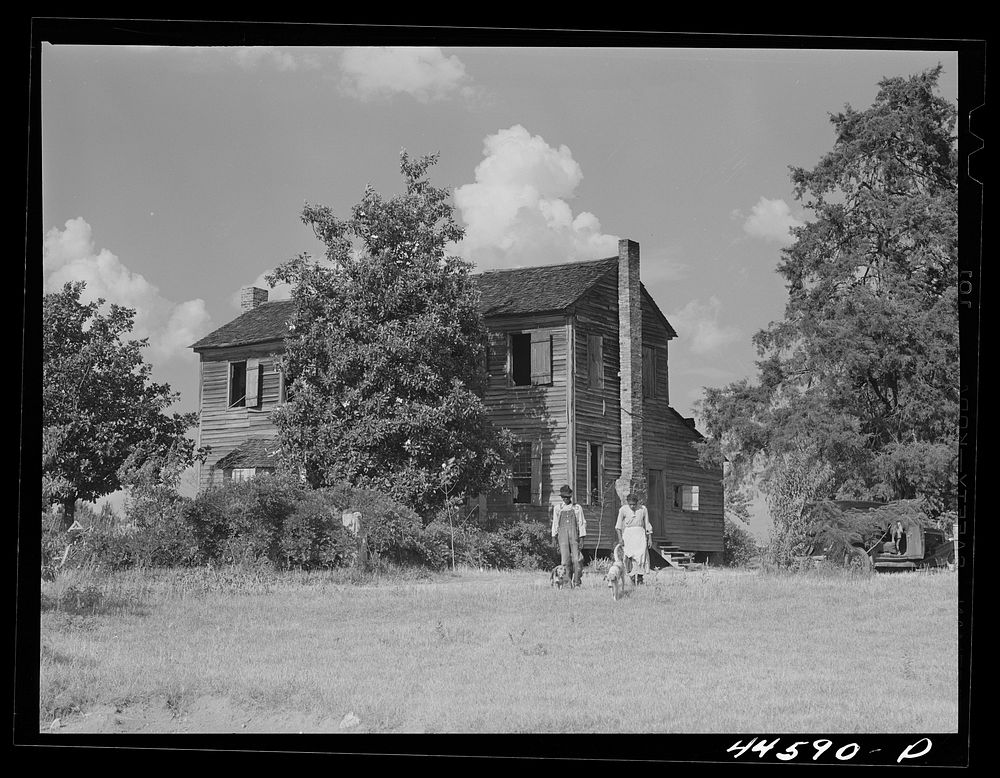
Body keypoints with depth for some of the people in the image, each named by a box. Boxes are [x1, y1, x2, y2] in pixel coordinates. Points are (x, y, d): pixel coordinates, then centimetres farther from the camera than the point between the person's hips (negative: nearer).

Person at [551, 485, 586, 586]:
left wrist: (581, 537, 1)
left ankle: (577, 582, -2)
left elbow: (581, 523, 8)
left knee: (576, 559, -7)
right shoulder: (557, 508, 12)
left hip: (574, 535, -1)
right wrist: (554, 536, 11)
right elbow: (555, 523, 16)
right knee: (565, 560, -6)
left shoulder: (577, 508, 8)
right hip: (562, 534, 1)